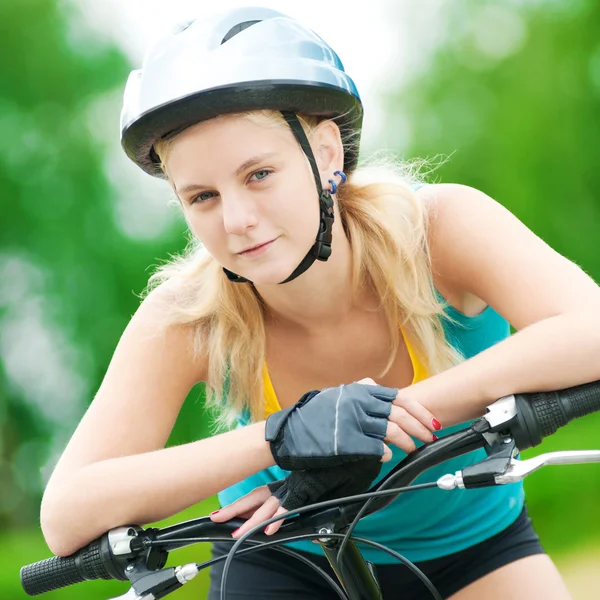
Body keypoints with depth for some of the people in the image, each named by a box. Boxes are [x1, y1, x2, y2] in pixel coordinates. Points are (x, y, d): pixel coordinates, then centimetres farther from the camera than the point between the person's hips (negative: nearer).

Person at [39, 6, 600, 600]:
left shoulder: (435, 225, -25)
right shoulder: (187, 319, -25)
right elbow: (66, 518, -34)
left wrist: (393, 417, -46)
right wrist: (279, 436, -45)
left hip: (472, 547, -1)